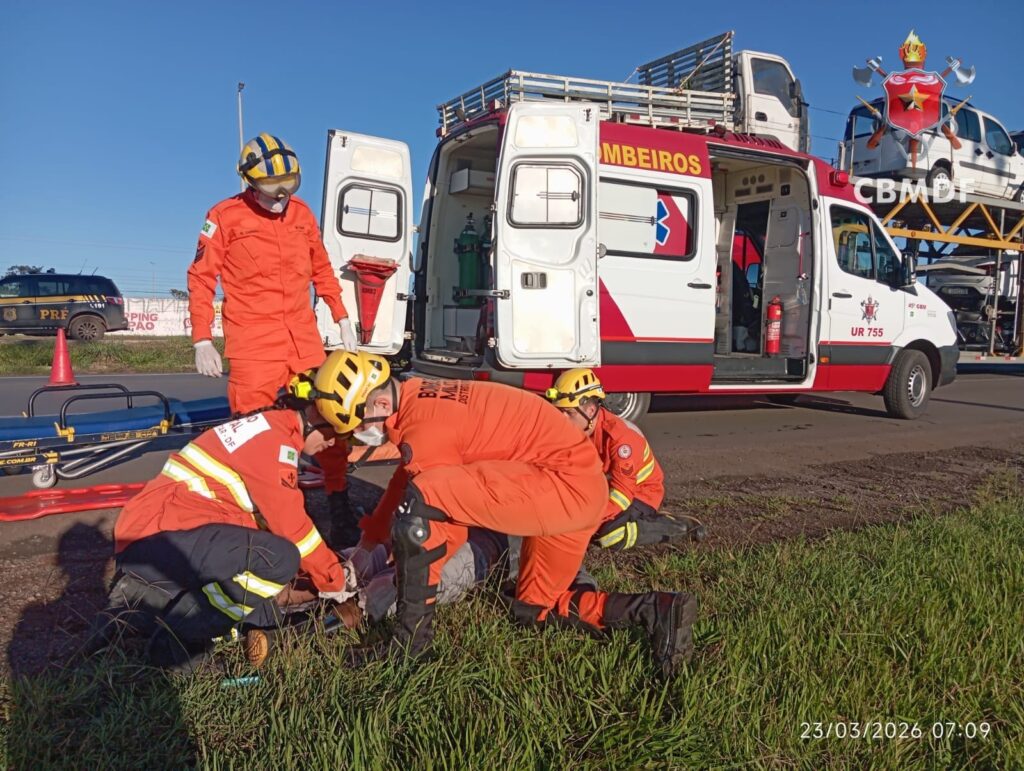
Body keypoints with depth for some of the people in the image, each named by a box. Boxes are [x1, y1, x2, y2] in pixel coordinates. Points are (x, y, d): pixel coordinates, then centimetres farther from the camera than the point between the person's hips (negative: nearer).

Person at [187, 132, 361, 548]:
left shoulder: (301, 212, 10)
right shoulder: (225, 216, -2)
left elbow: (321, 269, 18)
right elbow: (201, 278, -1)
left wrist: (342, 319, 15)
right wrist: (202, 341, -6)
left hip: (304, 337, 4)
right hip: (252, 342, -4)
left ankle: (339, 506, 15)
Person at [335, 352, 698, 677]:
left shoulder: (425, 428, -17)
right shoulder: (419, 397, 12)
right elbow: (405, 477, 26)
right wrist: (368, 540, 32)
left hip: (564, 484, -11)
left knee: (419, 501, -22)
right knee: (534, 609, 23)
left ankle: (411, 634, -9)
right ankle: (656, 610, 12)